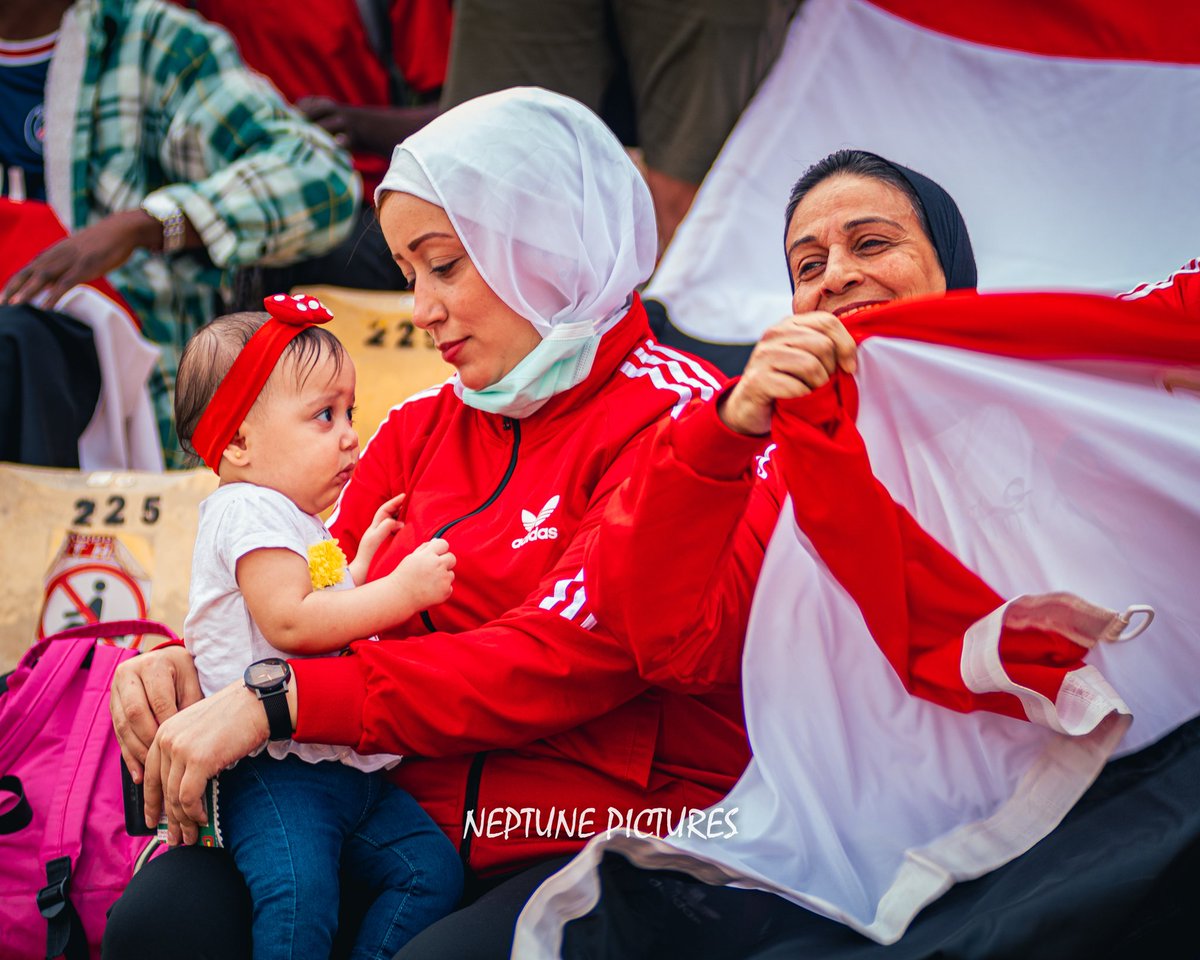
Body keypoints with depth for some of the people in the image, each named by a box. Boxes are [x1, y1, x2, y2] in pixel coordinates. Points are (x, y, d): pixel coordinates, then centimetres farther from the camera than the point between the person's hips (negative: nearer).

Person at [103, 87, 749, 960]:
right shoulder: (420, 430, 19)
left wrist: (280, 700, -19)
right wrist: (181, 663, -6)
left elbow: (561, 660, -16)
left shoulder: (676, 417, -6)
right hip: (416, 827, 6)